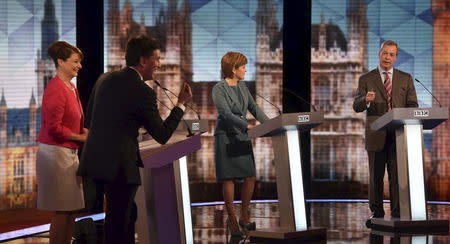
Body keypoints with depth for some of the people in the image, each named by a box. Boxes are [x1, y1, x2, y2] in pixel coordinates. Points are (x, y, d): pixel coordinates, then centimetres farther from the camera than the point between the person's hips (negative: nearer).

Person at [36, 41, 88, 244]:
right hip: (56, 152, -10)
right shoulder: (56, 89, -17)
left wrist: (85, 131, 5)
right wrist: (80, 137, -12)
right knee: (61, 211, -5)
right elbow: (54, 128, -21)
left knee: (72, 208, 12)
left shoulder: (71, 88, 13)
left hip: (69, 152, 10)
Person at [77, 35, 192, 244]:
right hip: (119, 165, -8)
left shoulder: (105, 79, 9)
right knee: (118, 224, 0)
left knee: (128, 214, 20)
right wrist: (181, 104, 5)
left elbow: (88, 120, 18)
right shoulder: (143, 92, -12)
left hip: (95, 160, 8)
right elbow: (162, 135, -5)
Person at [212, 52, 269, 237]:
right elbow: (226, 114, -20)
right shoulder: (219, 89, -10)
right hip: (226, 138, -6)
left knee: (250, 177, 2)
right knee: (228, 179, -2)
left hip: (243, 138, 6)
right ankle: (232, 220, 5)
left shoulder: (242, 86, 12)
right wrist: (247, 126, -31)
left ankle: (244, 217, 15)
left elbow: (254, 108, 13)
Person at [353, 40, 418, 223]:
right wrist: (366, 100, -21)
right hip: (376, 135, 0)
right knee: (376, 176, 2)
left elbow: (412, 105, 9)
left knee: (397, 174, -3)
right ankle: (376, 212, 10)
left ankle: (397, 213, 1)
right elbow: (356, 107, 2)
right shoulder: (366, 79, 8)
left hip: (399, 134, 0)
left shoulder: (405, 79, 12)